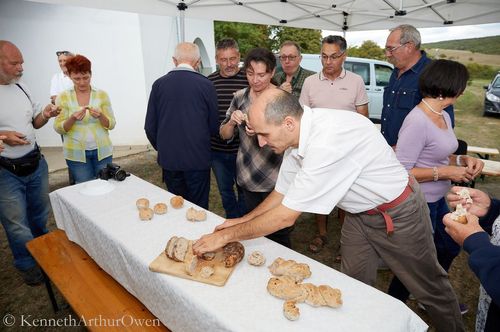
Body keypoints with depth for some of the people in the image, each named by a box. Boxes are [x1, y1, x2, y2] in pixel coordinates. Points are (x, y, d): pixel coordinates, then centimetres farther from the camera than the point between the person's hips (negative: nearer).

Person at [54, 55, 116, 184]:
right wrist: (73, 119, -22)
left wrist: (100, 116, -22)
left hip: (102, 151, 1)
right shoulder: (63, 97, -1)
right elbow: (58, 128, -3)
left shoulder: (102, 94, -1)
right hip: (76, 154, 0)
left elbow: (111, 125, -2)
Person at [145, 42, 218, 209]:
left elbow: (150, 127, 2)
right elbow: (214, 126, -3)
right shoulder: (206, 85, -8)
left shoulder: (159, 84, -2)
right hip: (198, 158, -2)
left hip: (169, 159, 3)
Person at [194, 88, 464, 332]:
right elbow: (282, 193, 1)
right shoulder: (296, 136, -11)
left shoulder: (327, 141, -39)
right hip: (359, 213, 7)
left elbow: (285, 217, -33)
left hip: (397, 213, -6)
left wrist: (226, 235, -23)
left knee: (430, 287, 17)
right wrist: (243, 220, -4)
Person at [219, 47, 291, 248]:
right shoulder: (240, 97, 3)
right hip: (247, 177, 4)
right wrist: (232, 122, -14)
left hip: (275, 180, -4)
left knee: (278, 234, 4)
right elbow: (224, 135, 8)